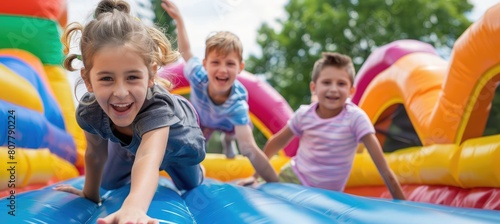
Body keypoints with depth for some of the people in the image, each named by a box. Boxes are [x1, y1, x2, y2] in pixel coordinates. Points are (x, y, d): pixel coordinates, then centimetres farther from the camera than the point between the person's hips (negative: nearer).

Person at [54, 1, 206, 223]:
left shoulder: (156, 107, -55)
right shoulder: (88, 111, -40)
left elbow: (149, 158, -75)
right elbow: (95, 153, -16)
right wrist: (90, 194, 0)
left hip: (176, 140, -2)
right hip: (131, 141, 2)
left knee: (190, 186, 22)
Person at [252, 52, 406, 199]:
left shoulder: (355, 118, -20)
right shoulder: (304, 114, -10)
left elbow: (383, 167, -20)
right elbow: (278, 142, 9)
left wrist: (401, 201, -23)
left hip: (325, 194, -2)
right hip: (292, 178, 2)